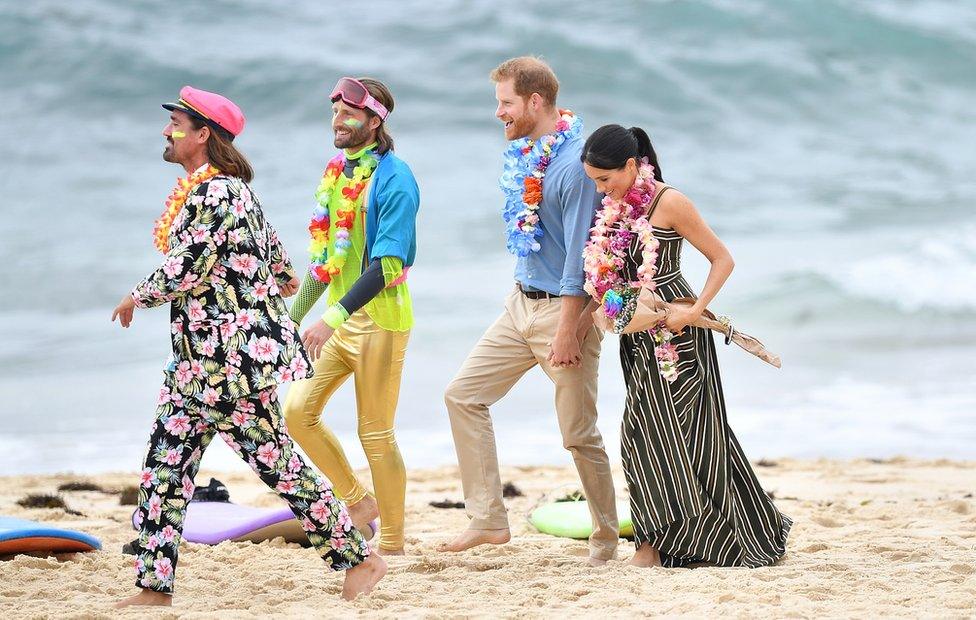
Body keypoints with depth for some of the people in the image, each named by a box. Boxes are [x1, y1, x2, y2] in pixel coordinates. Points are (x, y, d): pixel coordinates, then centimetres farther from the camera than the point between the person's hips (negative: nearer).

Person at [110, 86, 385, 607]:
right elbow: (269, 240, 27)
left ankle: (358, 558, 6)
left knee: (274, 459, -4)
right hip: (198, 358, 10)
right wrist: (284, 277, 48)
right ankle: (154, 586, 7)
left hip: (232, 354, -10)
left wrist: (136, 297, -3)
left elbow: (184, 273, -22)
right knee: (165, 463, 6)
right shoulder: (225, 188, 13)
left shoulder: (213, 195, -18)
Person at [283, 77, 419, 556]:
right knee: (297, 410, 0)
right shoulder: (336, 173, 12)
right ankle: (359, 502, 17)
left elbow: (387, 265, -22)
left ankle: (393, 544, 9)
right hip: (341, 317, 8)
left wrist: (332, 317, -28)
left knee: (376, 433, -2)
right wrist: (293, 317, 16)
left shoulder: (393, 178, -14)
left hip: (380, 318, -8)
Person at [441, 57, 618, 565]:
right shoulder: (523, 155, 7)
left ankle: (606, 541, 10)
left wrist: (567, 327, -20)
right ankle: (488, 520, 9)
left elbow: (580, 249, -20)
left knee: (579, 433, -3)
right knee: (464, 394, 6)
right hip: (521, 301, 9)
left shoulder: (574, 162, -19)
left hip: (564, 309, -9)